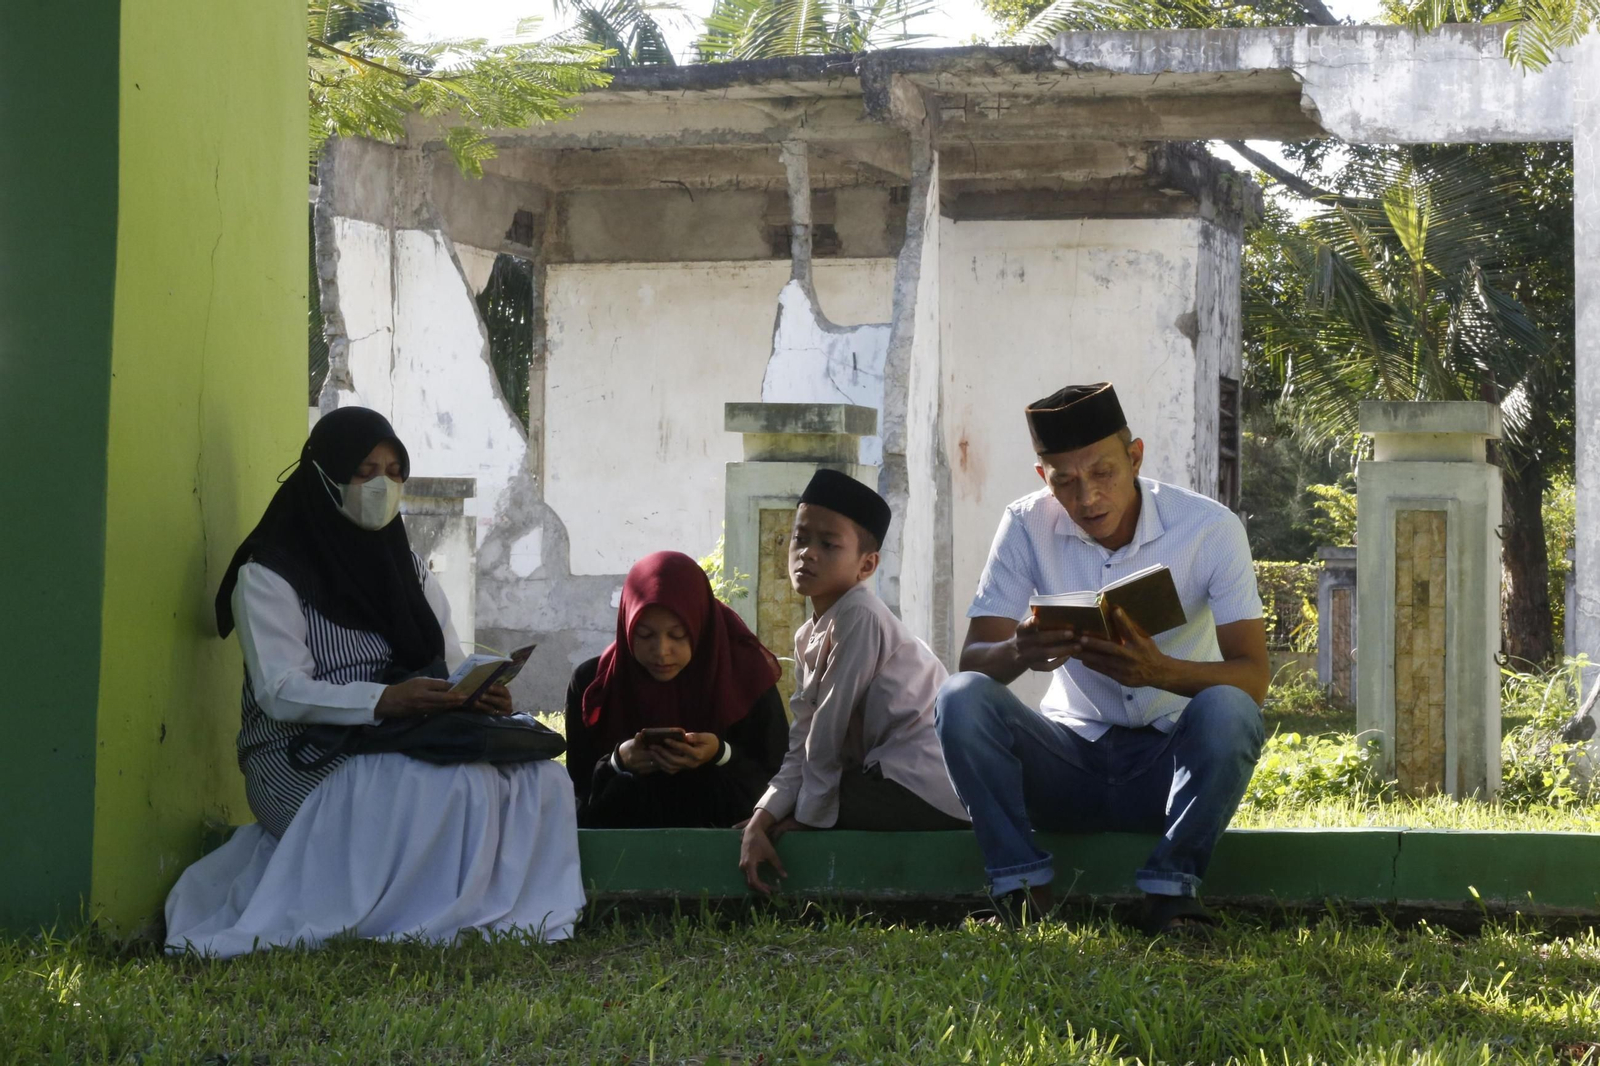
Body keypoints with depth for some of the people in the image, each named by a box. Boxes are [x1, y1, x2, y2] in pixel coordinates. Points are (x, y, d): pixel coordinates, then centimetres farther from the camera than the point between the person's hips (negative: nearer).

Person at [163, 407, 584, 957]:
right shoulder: (269, 575, -3)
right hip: (303, 762, -7)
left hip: (402, 747, 7)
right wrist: (383, 699, -33)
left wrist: (483, 692, -15)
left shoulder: (407, 568, 19)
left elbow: (453, 663, 12)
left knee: (540, 780, -19)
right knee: (453, 787, -35)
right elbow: (280, 692, -16)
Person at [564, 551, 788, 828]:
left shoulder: (746, 676, -5)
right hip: (621, 838, 2)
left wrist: (722, 756, -17)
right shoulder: (592, 683, -1)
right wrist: (618, 762, -14)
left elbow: (779, 781, -2)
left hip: (723, 837, -1)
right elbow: (577, 788, 3)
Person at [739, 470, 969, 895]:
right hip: (882, 773, 10)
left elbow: (829, 727, -14)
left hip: (920, 788, -10)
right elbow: (802, 748, 7)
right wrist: (758, 824, -7)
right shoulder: (808, 639, 13)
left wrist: (808, 814, -6)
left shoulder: (859, 617, -15)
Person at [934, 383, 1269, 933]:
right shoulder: (1027, 526, -5)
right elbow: (972, 660, -10)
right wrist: (1018, 653, -36)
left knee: (1226, 712, -34)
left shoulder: (1210, 528, -10)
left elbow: (1252, 678, -16)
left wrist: (1161, 671, -38)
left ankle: (1169, 890, -21)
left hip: (1170, 761, -2)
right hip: (1069, 757, 2)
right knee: (962, 699, -25)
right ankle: (1021, 889, -22)